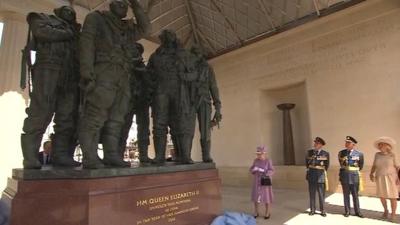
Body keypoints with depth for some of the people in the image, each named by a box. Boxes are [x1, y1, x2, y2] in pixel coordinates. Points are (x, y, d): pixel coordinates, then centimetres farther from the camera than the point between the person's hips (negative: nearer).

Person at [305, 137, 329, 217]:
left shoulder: (325, 154, -4)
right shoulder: (309, 152, 2)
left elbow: (327, 165, 9)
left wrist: (323, 173, 13)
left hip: (320, 175, -2)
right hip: (311, 175, 2)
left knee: (321, 194, 5)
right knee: (312, 193, 8)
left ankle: (322, 210, 18)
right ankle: (312, 210, 17)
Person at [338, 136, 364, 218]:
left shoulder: (359, 154, -3)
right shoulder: (341, 153, 1)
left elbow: (361, 165, 11)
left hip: (354, 176, -1)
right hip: (344, 176, 1)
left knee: (355, 194, 7)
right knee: (346, 194, 7)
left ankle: (357, 211, 18)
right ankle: (347, 211, 15)